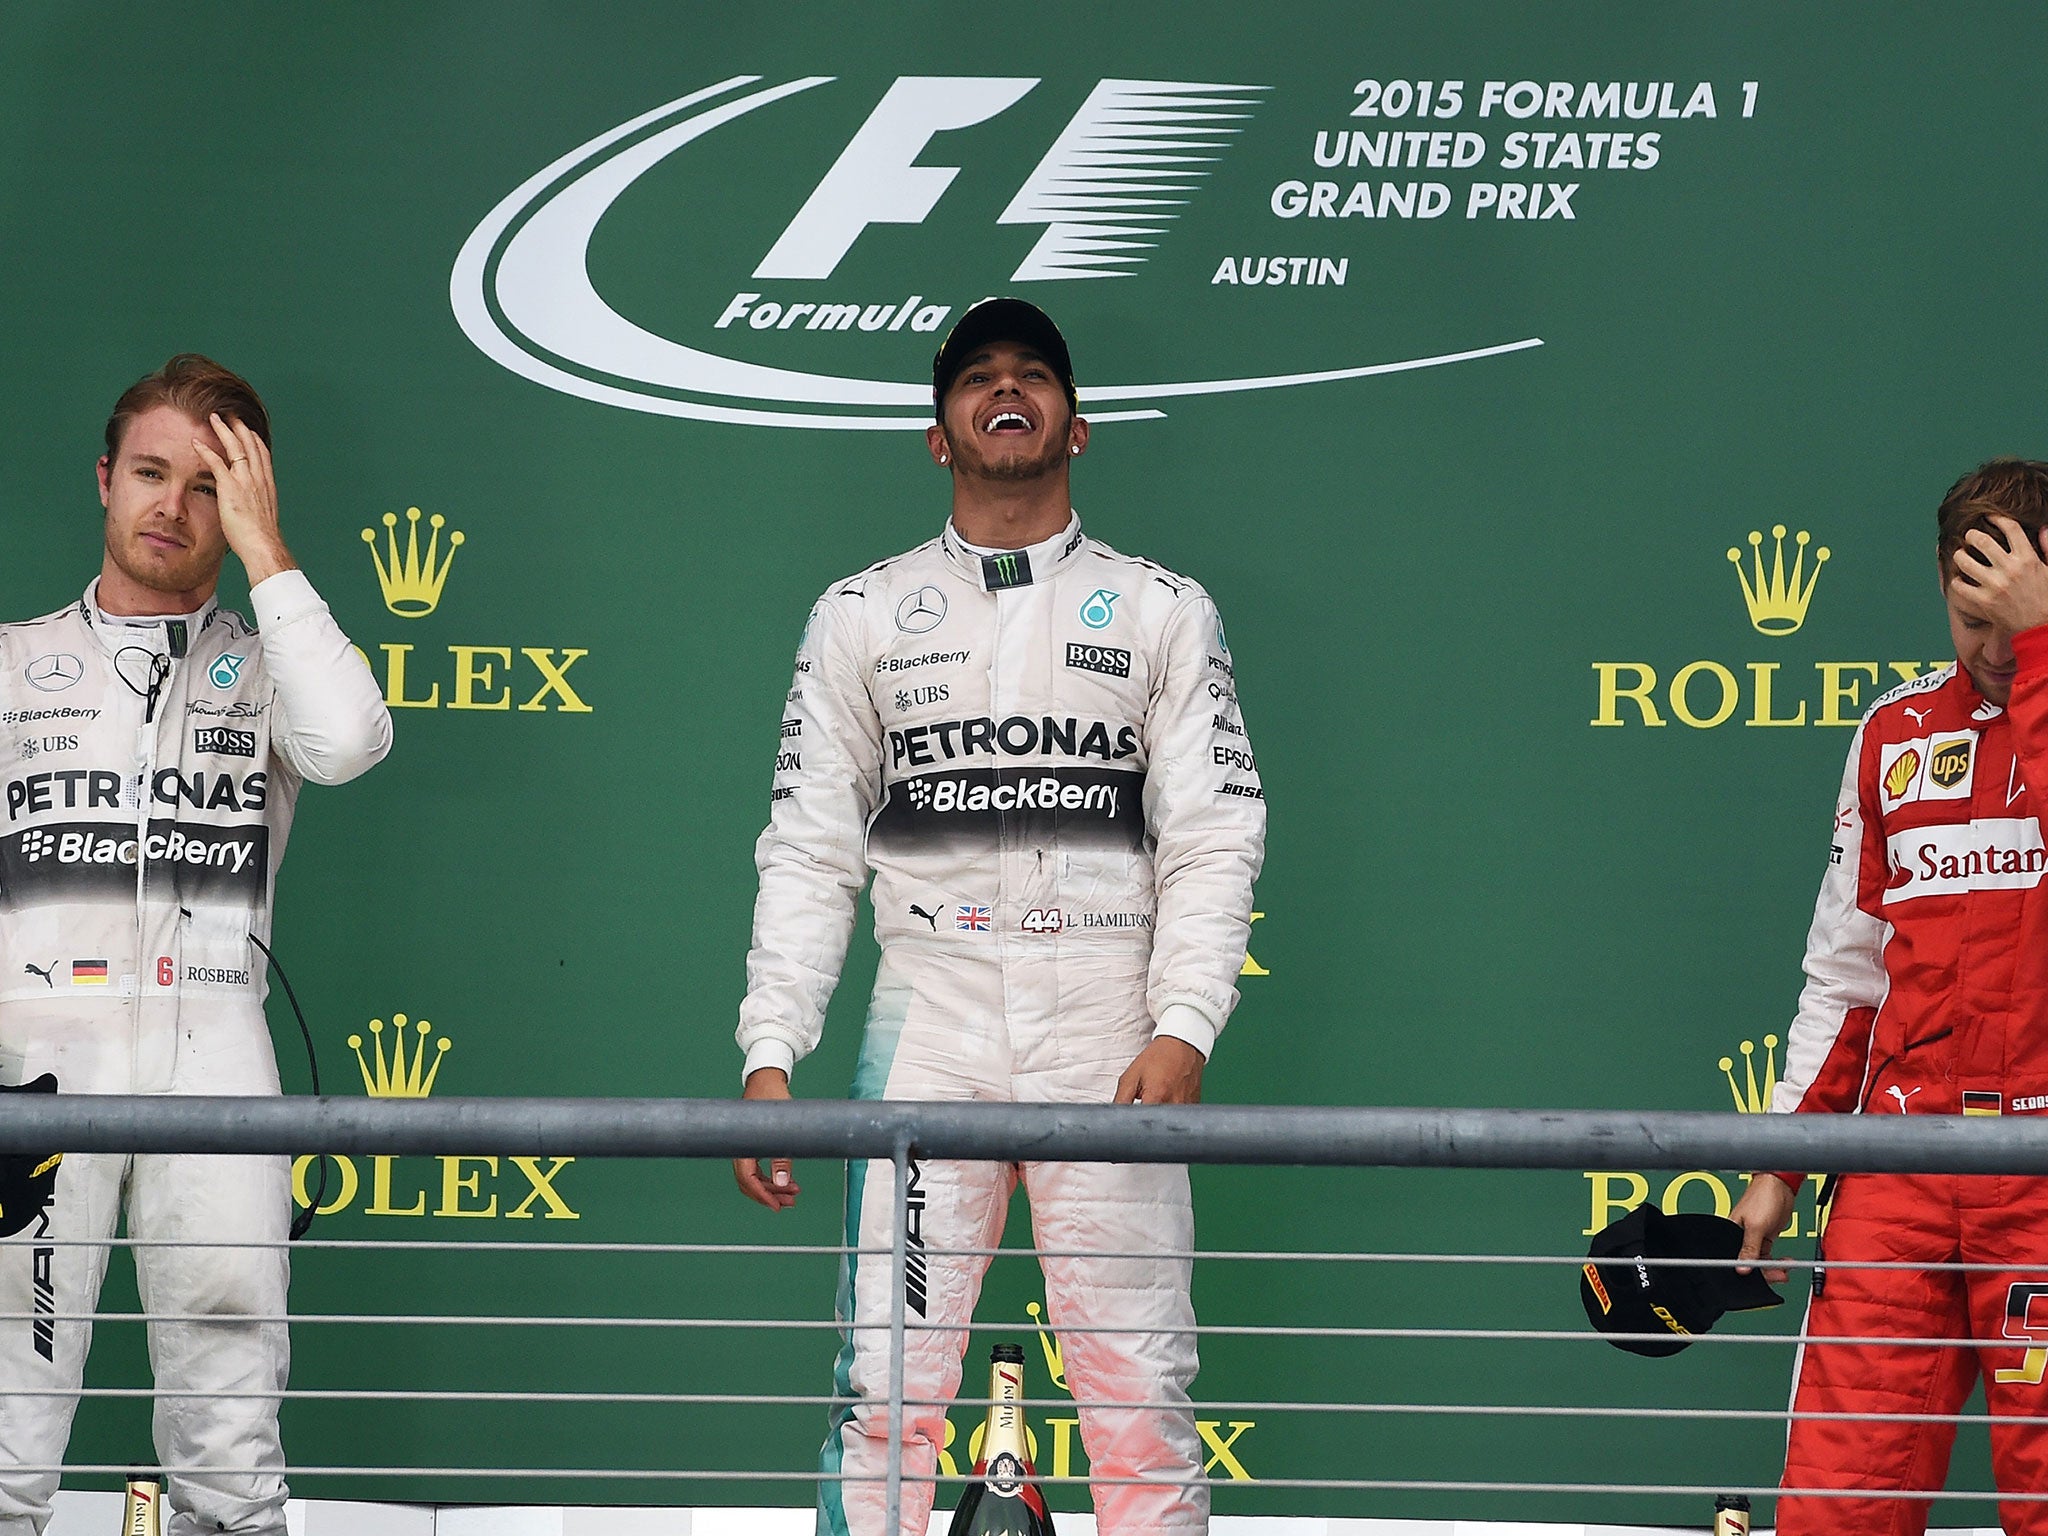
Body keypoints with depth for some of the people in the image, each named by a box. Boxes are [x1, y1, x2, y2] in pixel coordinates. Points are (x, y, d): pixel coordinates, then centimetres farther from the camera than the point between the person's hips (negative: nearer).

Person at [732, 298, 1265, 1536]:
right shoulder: (863, 617, 14)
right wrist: (771, 1052, -2)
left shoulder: (1164, 611, 11)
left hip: (1109, 1037, -1)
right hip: (929, 1029, 1)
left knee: (1144, 1403, -3)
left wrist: (1183, 1027, -12)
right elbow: (810, 852, 10)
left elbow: (1213, 840, 3)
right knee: (886, 1391, -4)